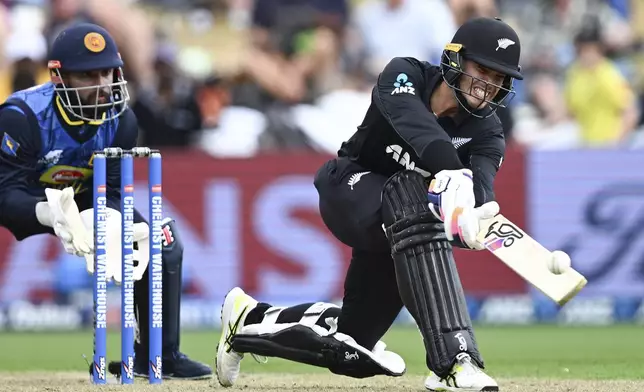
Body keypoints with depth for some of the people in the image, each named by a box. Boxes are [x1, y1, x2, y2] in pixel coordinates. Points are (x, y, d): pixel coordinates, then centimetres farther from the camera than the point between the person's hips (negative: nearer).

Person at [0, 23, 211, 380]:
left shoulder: (120, 120, -14)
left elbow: (110, 191, -13)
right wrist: (50, 213, -54)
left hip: (84, 200, 5)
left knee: (164, 243, -5)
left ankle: (158, 354, 10)